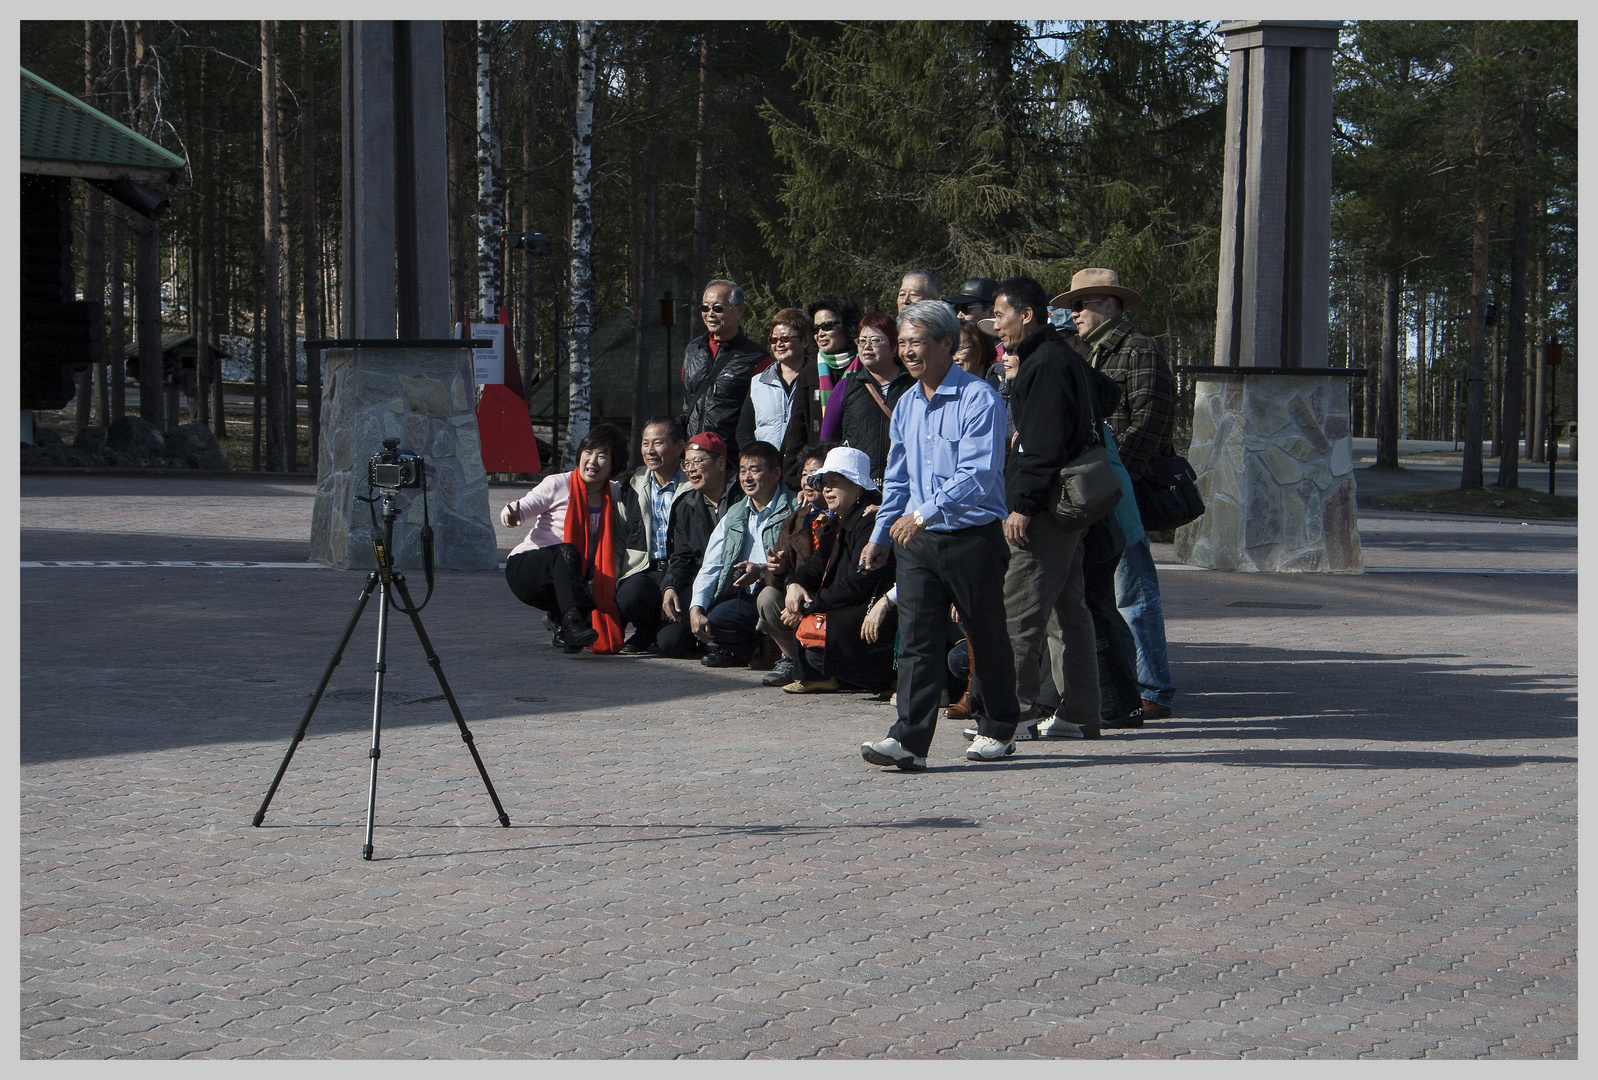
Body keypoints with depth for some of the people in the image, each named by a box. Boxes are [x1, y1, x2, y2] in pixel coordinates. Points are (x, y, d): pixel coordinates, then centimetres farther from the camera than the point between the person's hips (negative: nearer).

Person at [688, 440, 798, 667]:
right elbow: (710, 567, 9)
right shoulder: (733, 516, 18)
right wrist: (696, 608, -7)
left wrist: (762, 571, -29)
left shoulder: (793, 511, -3)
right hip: (739, 596, 7)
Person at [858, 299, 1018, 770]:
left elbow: (978, 474, -21)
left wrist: (924, 514, -27)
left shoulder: (978, 399, -11)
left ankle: (998, 730, 24)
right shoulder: (906, 405, 12)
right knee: (917, 639, -4)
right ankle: (909, 740, -9)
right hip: (917, 540, 6)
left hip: (973, 536, -6)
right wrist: (880, 537, 19)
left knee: (988, 637, 8)